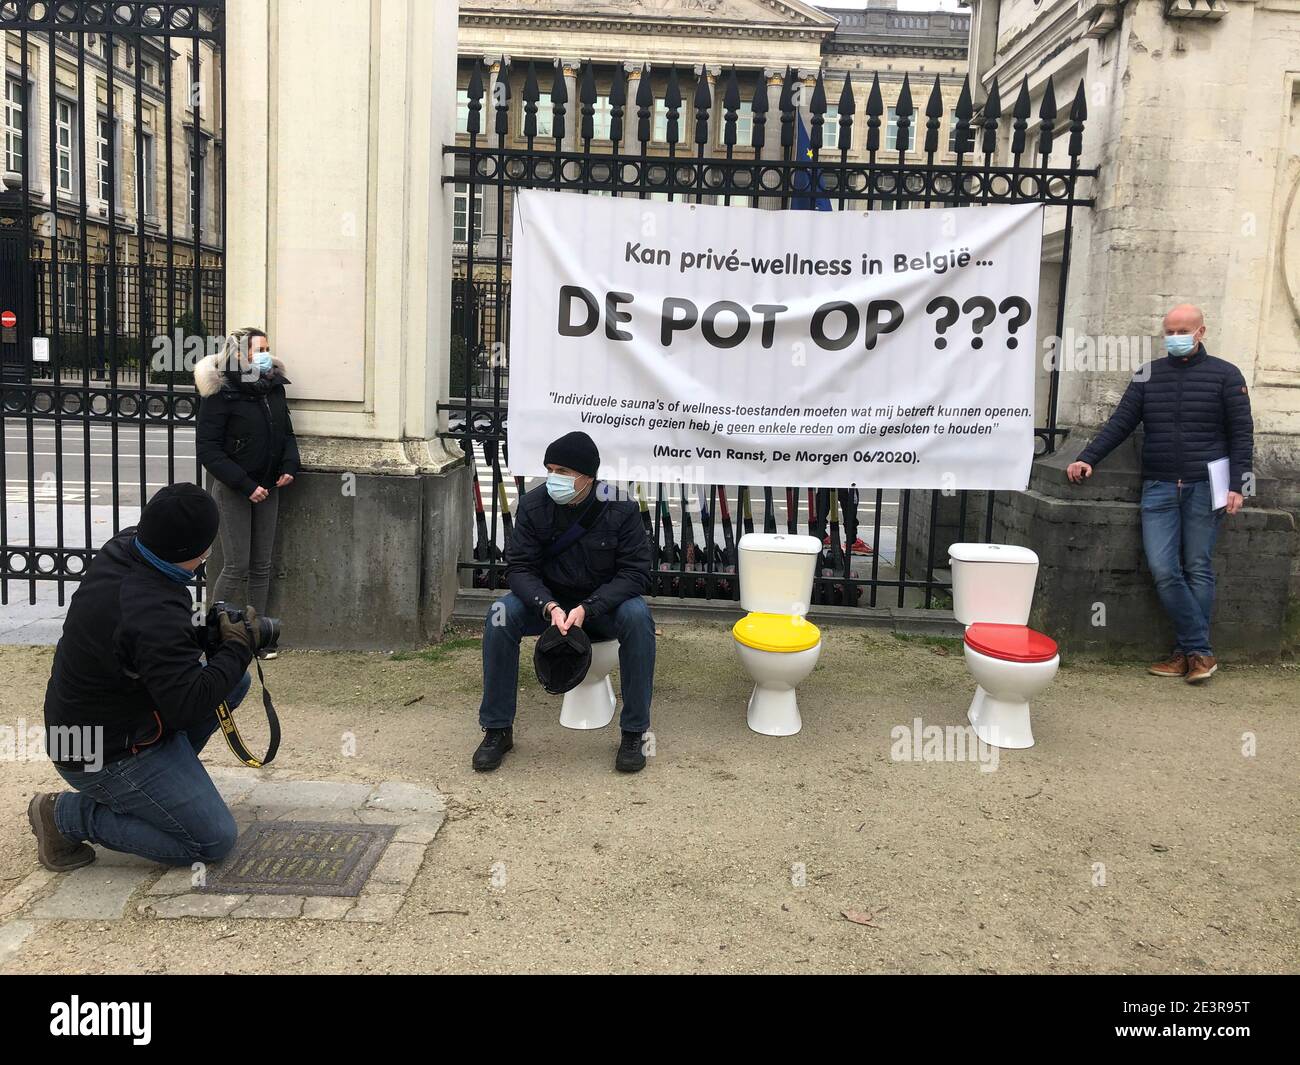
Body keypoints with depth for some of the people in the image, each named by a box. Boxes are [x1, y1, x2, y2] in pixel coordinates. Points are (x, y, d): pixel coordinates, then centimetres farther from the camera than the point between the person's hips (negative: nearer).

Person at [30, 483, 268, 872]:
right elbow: (188, 708, -30)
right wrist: (239, 648, -19)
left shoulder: (120, 549, -8)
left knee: (235, 680, 10)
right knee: (215, 840, -5)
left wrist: (202, 635, 0)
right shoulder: (153, 616, -35)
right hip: (104, 756, -9)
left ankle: (161, 776, 16)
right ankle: (68, 815, 0)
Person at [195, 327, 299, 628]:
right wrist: (246, 485, -21)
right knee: (236, 568, -5)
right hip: (233, 490, -6)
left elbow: (286, 432, 16)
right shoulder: (221, 393, -14)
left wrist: (290, 466, -2)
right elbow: (207, 449, -15)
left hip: (268, 488, 6)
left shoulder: (273, 387, 4)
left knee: (262, 567, 10)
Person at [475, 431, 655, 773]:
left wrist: (588, 608, -32)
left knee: (637, 616, -33)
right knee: (501, 614, -27)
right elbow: (519, 567, -12)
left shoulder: (621, 508, -18)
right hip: (549, 600, 2)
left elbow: (635, 573, -18)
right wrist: (550, 607, -32)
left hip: (603, 604, -1)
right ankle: (498, 729, -13)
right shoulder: (534, 504, -13)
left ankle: (634, 733, -20)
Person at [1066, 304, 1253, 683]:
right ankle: (1200, 651, 1)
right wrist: (1087, 458, -5)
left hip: (1204, 487, -2)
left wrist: (1236, 485, -6)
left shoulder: (1225, 375, 4)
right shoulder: (1148, 375, 12)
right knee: (1163, 571, -7)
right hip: (1159, 488, 2)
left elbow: (1242, 432, 2)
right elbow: (1120, 423, 8)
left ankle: (1191, 652, 8)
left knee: (1198, 570, 1)